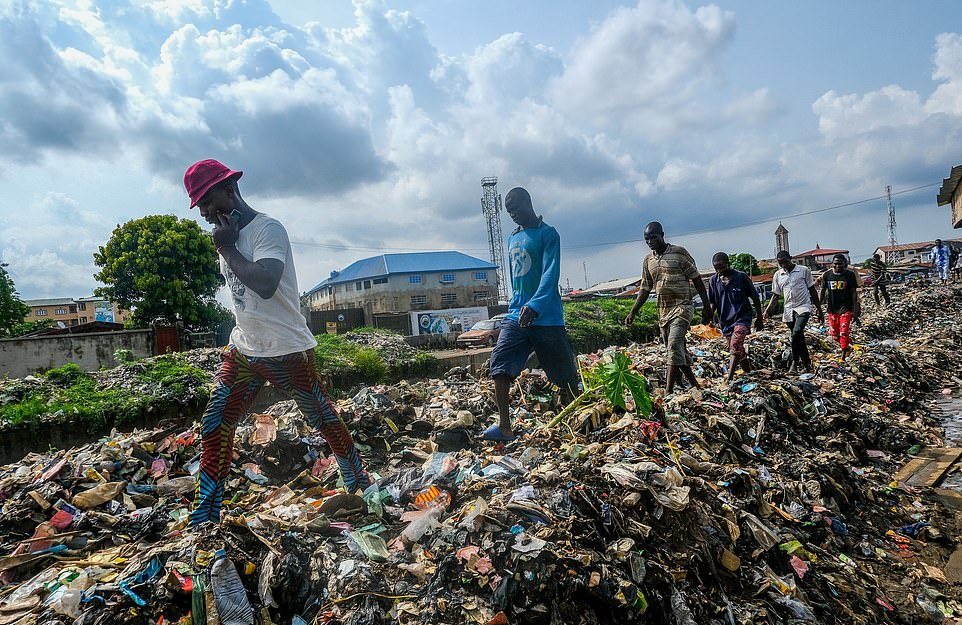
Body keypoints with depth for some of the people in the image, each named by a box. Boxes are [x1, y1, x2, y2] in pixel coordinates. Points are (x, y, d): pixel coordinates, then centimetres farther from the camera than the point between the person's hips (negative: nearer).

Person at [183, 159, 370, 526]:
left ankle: (359, 484, 26)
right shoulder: (229, 236, 9)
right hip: (243, 350, 8)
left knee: (324, 420, 6)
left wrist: (228, 249, -21)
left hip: (288, 351, -7)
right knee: (215, 425, 2)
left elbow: (265, 285, -33)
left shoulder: (267, 229, -16)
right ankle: (204, 519, 13)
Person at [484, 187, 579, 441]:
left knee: (565, 374, 3)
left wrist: (534, 305, -31)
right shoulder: (512, 238, 18)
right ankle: (505, 426, -7)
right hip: (516, 315, 6)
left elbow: (551, 273, -18)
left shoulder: (548, 234, -5)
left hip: (546, 317, -6)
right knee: (499, 363, -10)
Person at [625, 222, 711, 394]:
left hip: (682, 307, -6)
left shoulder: (679, 252, -4)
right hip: (663, 311, 6)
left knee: (674, 346, -18)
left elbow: (696, 279, -2)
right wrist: (633, 312, 7)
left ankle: (668, 391, -20)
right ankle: (696, 386, 24)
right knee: (679, 350, 11)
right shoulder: (648, 261, 11)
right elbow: (645, 289, 14)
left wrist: (706, 305, -4)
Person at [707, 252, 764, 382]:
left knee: (735, 346, -22)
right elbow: (712, 302, 10)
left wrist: (759, 318, 6)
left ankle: (729, 378, -24)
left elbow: (755, 298, 2)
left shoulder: (741, 277, -8)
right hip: (725, 320, 4)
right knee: (739, 351, 11)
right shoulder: (713, 280, 1)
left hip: (742, 317, -4)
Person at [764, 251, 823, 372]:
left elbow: (812, 291, 6)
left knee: (797, 332, -23)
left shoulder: (804, 271, 0)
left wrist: (819, 310, 7)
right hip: (788, 309, 4)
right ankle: (807, 362, 23)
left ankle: (795, 361, -14)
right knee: (799, 338, 10)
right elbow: (776, 294, 12)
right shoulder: (777, 275, 8)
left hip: (803, 307, -4)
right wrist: (768, 310, -3)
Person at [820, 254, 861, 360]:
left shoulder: (850, 274, -4)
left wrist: (855, 311, -6)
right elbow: (823, 291, 10)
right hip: (832, 308, 3)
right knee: (834, 333, 7)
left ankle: (844, 354, 3)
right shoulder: (827, 275, 1)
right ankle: (848, 345, 33)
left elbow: (854, 293, -2)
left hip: (846, 307, -3)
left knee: (844, 332, -11)